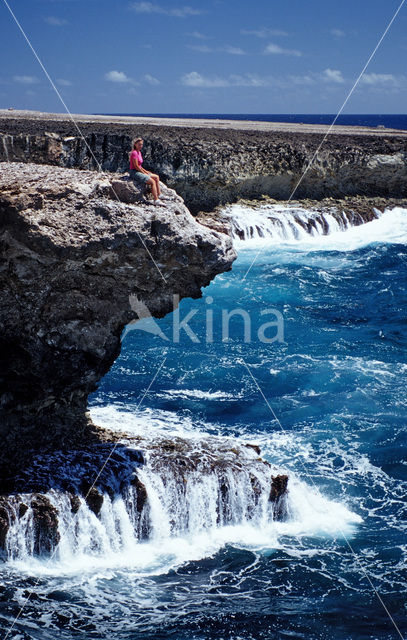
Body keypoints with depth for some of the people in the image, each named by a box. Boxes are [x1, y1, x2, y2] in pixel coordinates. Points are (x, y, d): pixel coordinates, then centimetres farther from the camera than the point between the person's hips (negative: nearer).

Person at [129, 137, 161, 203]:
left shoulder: (139, 152, 14)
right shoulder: (134, 153, -16)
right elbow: (136, 166, -19)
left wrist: (146, 171, 8)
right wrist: (144, 173, -12)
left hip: (139, 171, 10)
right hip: (135, 172, -10)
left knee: (156, 177, 11)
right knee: (153, 182, -20)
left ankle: (159, 195, 12)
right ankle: (156, 200, -20)